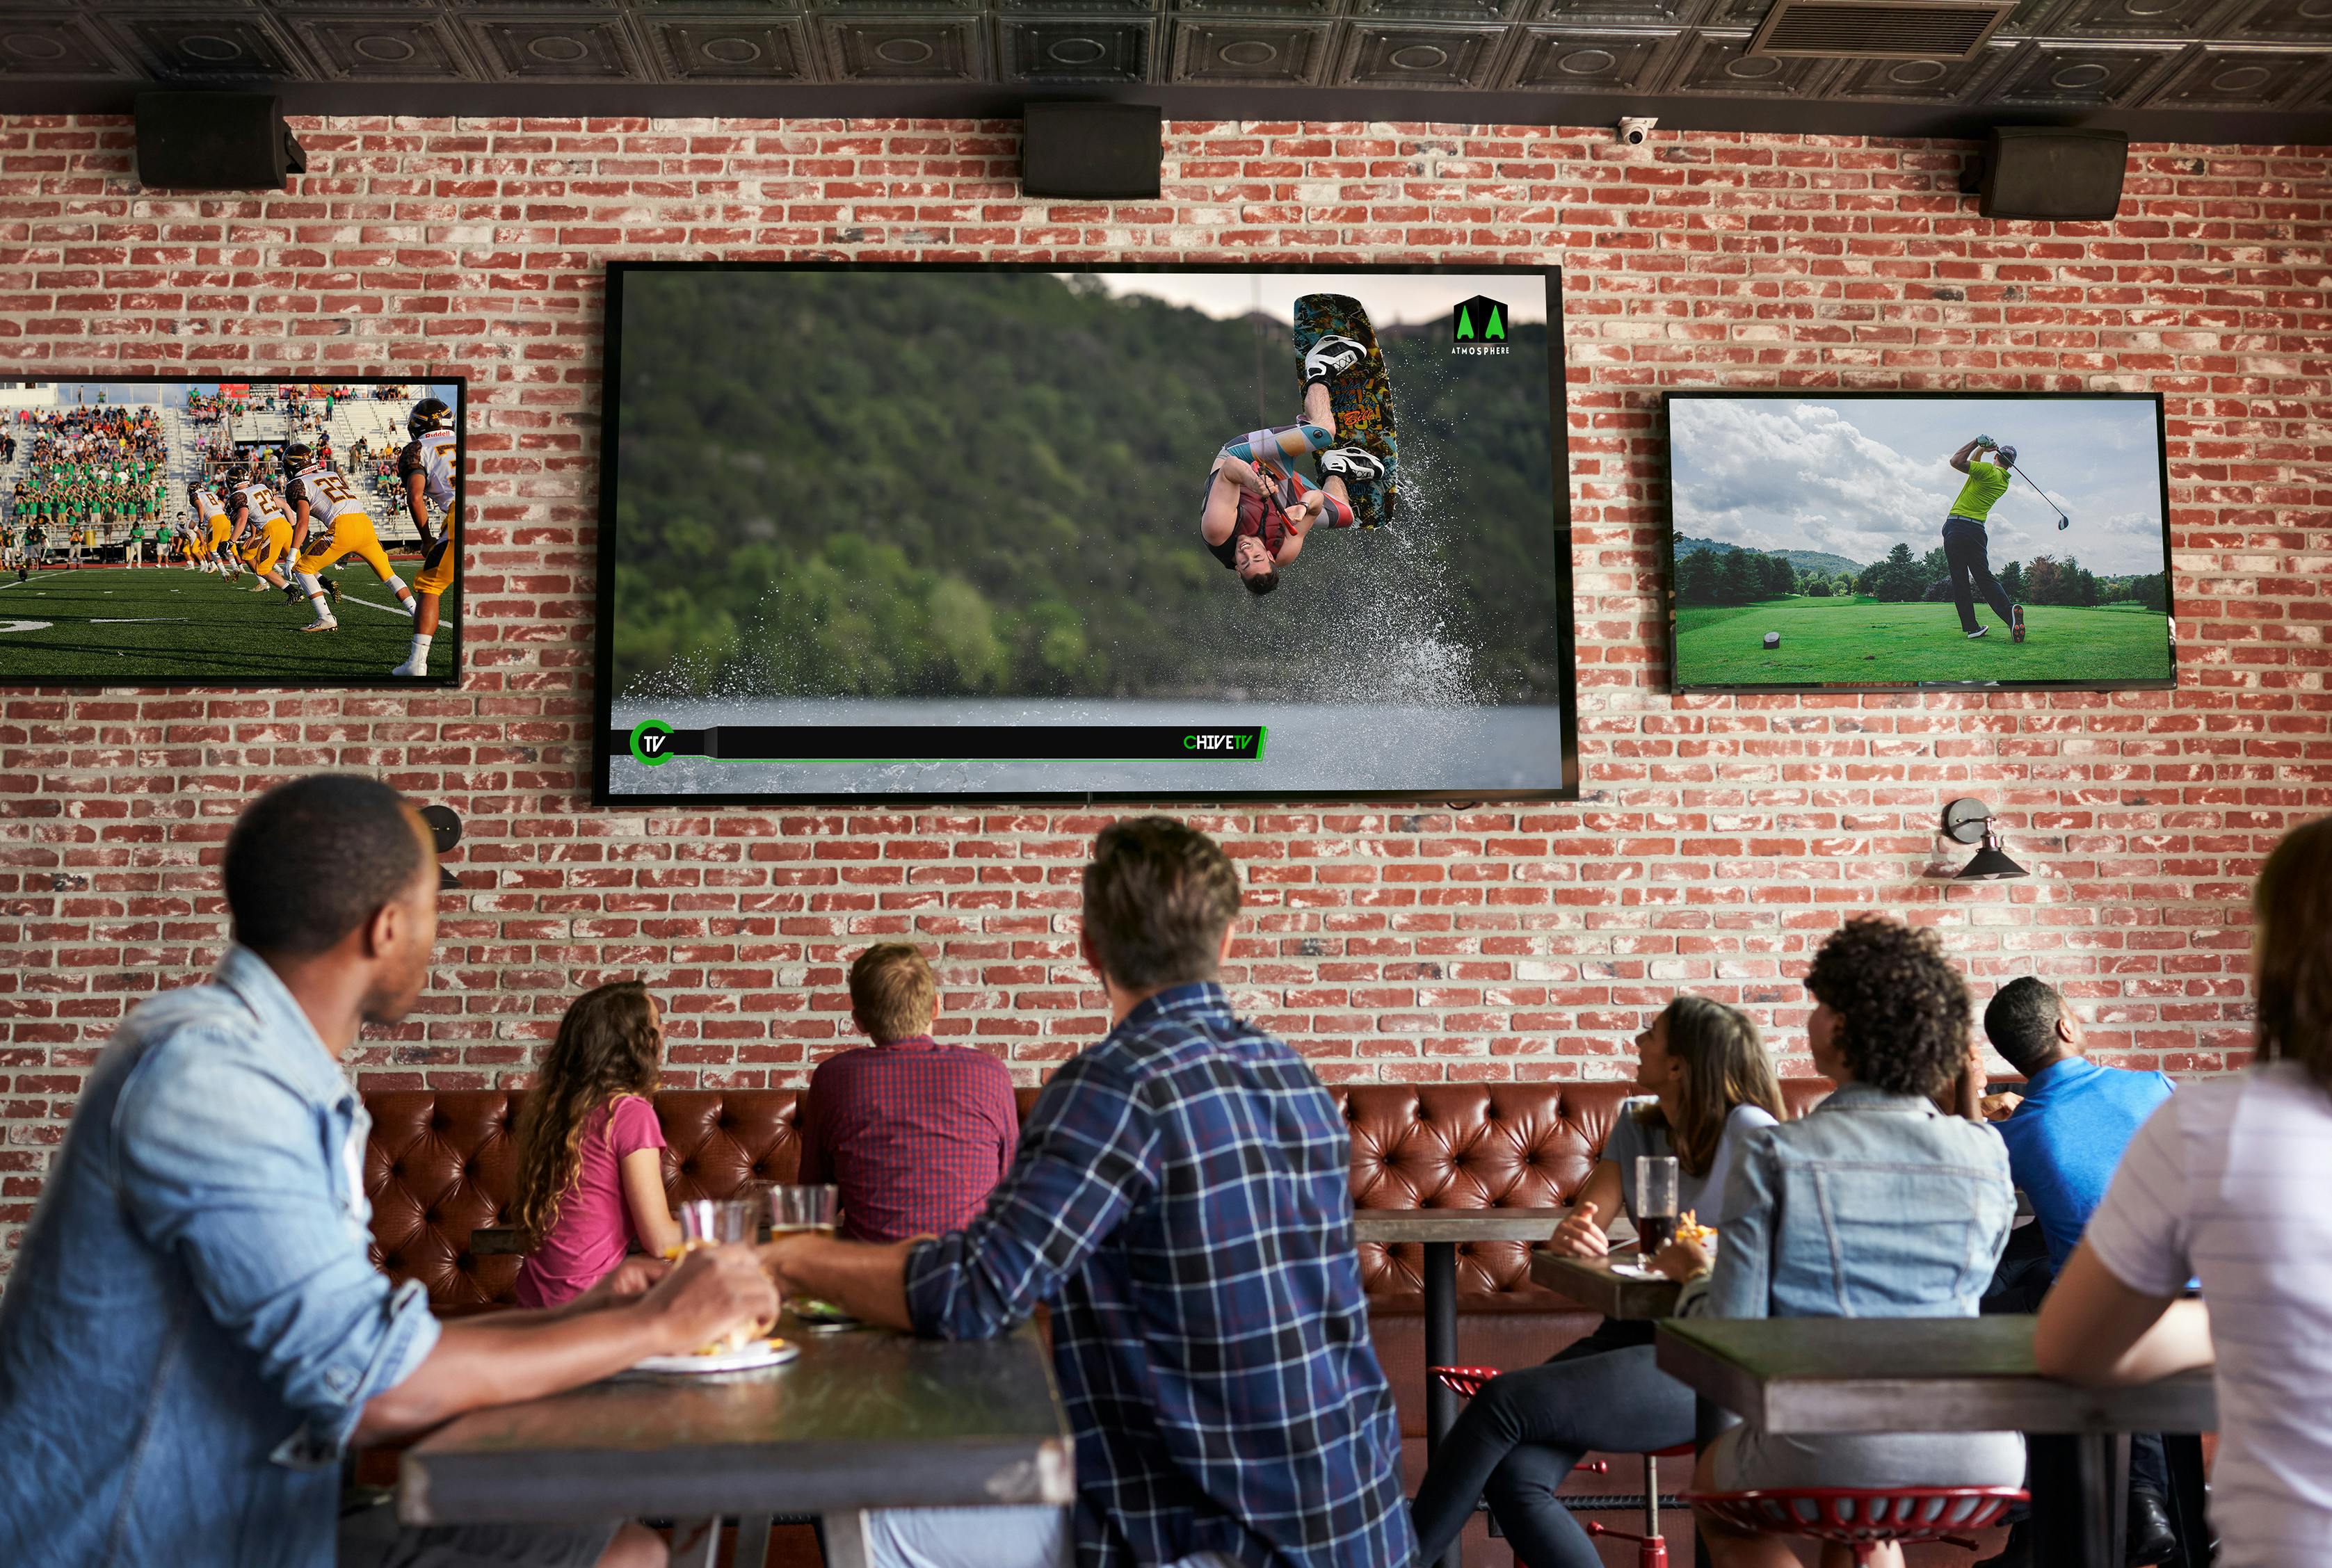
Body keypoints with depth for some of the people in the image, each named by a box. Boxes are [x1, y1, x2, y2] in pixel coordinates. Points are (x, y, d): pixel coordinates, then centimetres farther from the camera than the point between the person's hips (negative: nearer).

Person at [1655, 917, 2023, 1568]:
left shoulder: (1773, 1154, -10)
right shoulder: (1985, 1153, 1)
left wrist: (1695, 1276, 11)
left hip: (1828, 1452, -4)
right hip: (1976, 1458, 4)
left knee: (1714, 1481, 31)